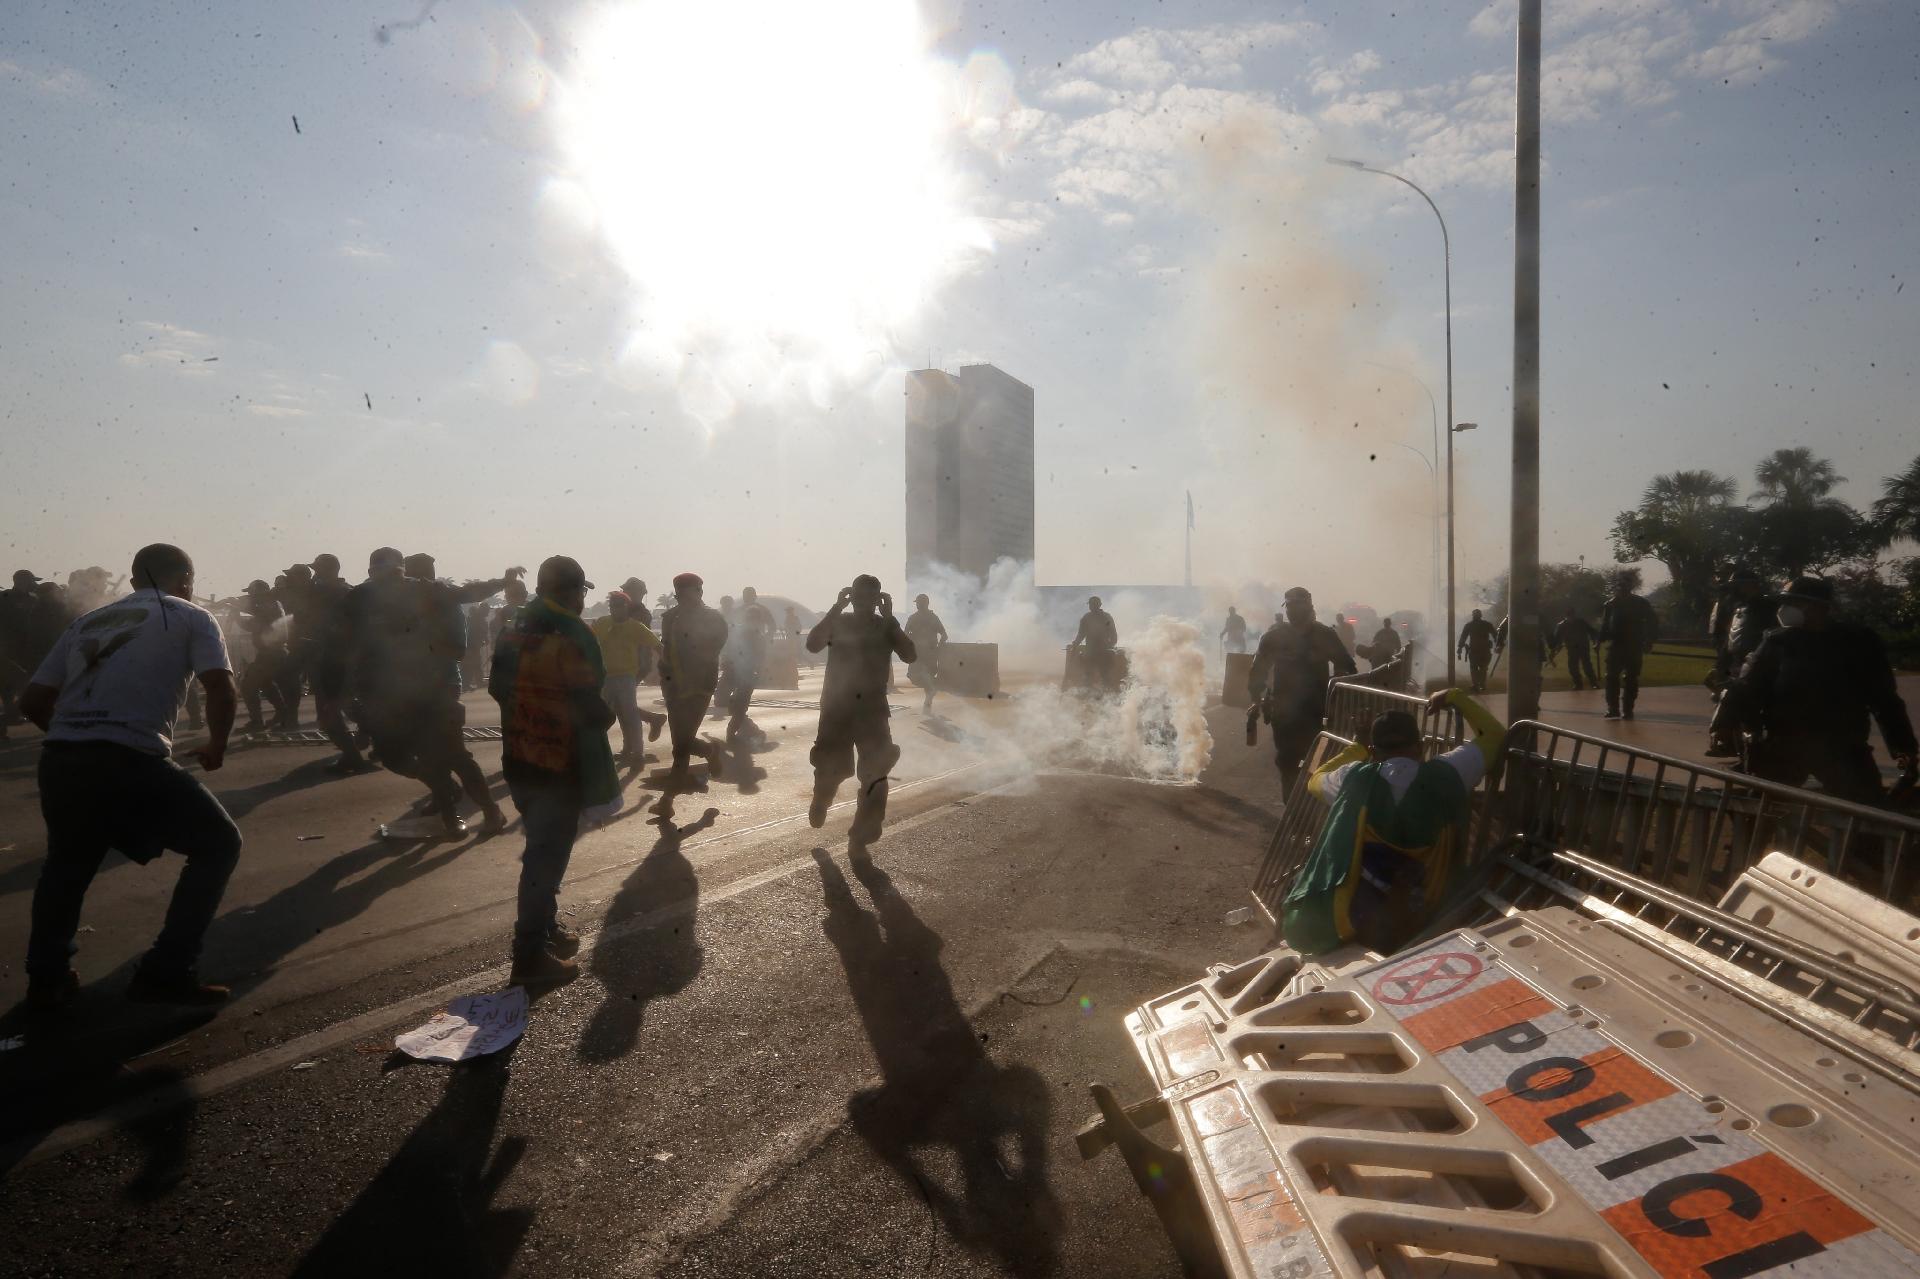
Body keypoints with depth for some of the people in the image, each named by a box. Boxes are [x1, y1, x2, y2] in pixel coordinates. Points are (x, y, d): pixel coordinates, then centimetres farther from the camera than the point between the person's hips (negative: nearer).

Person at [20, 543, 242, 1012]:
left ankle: (46, 980, 32)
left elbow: (32, 701, 18)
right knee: (218, 842, 11)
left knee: (67, 863, 32)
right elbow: (222, 690, -5)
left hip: (59, 761, 6)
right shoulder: (190, 617, 9)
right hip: (130, 762, -6)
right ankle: (166, 973, 8)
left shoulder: (86, 622, 23)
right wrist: (216, 746, 11)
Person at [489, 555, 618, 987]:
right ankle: (530, 958, 4)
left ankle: (545, 928, 35)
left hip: (519, 757, 8)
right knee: (548, 855, -1)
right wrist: (605, 718, -1)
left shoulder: (514, 630, 6)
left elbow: (497, 686, 14)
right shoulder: (572, 637, -19)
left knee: (541, 847, 22)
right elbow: (588, 704, -22)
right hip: (560, 763, -8)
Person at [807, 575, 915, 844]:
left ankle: (863, 835, 4)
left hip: (872, 708, 0)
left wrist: (889, 617, -14)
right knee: (829, 768, 9)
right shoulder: (838, 622, 1)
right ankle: (819, 808, 41)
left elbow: (911, 656, -11)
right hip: (837, 706, 0)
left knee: (875, 772, -8)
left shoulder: (886, 626, 3)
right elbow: (812, 645, -16)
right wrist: (836, 608, -17)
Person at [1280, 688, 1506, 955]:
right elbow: (1494, 734, 14)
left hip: (1346, 921, 0)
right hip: (1416, 927, 0)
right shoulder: (1445, 776, -4)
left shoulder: (1355, 779, -3)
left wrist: (1357, 749, 30)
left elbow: (1314, 781, 22)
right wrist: (1454, 697, 25)